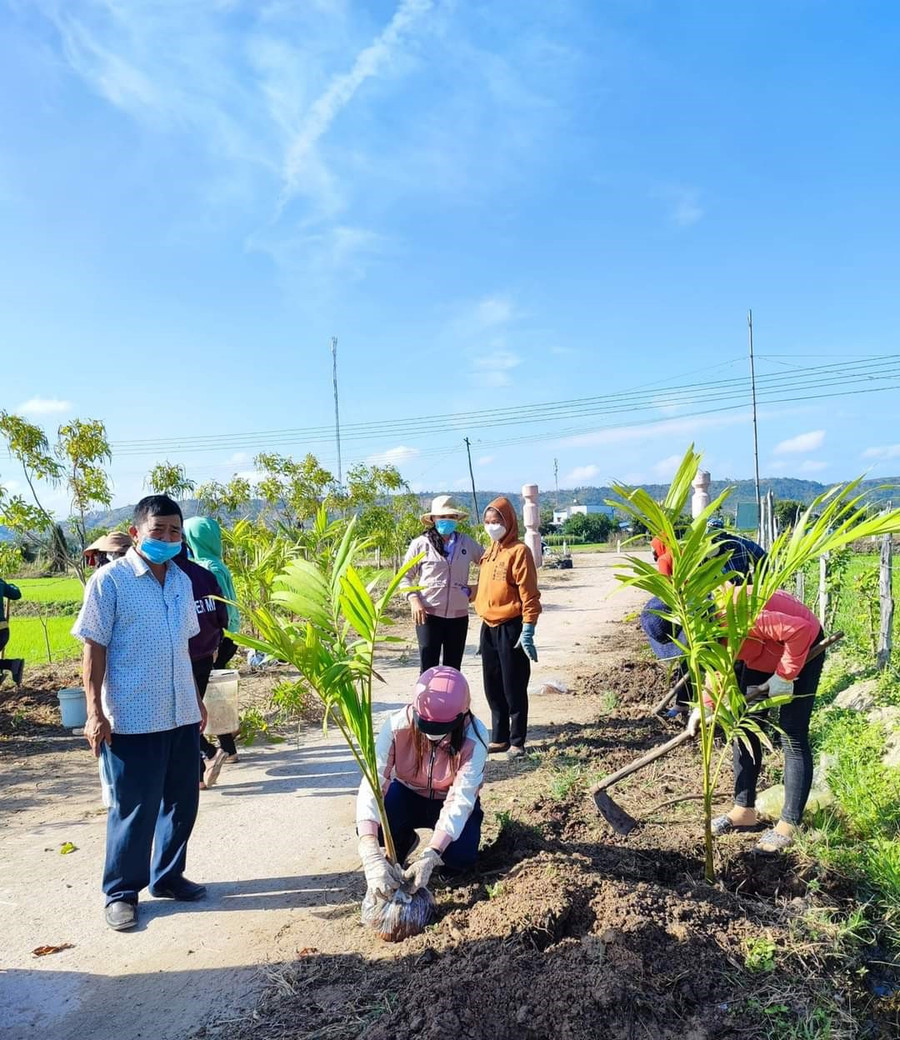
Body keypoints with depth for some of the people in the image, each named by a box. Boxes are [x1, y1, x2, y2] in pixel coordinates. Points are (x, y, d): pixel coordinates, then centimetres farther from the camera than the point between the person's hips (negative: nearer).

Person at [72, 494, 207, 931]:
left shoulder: (181, 580, 8)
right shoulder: (109, 580, -10)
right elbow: (94, 648, -9)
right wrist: (95, 711, -13)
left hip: (182, 715, 6)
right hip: (133, 719, -6)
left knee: (181, 801, 15)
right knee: (134, 809, 5)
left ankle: (167, 876, 34)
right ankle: (121, 892, 25)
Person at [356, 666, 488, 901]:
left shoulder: (474, 737, -32)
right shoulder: (398, 725, -31)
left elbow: (461, 800, -34)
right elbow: (372, 785, -38)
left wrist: (430, 857, -46)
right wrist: (372, 856, -50)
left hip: (448, 801, -1)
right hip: (408, 794, 1)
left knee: (460, 856, -29)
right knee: (371, 827, -29)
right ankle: (404, 840, 7)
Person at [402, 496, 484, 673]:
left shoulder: (467, 543, 5)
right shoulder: (420, 544, -2)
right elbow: (405, 576, 3)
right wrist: (414, 600, -12)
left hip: (458, 615, 3)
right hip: (428, 614, -3)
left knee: (453, 668, 12)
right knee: (428, 667, -2)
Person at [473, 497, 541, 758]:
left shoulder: (518, 551, -10)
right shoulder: (489, 552, 13)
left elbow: (529, 594, -13)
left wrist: (528, 629, -18)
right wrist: (484, 629, 18)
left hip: (510, 628, -8)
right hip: (489, 628, 8)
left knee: (514, 688, 1)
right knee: (493, 688, 14)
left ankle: (517, 742, 13)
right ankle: (499, 738, 26)